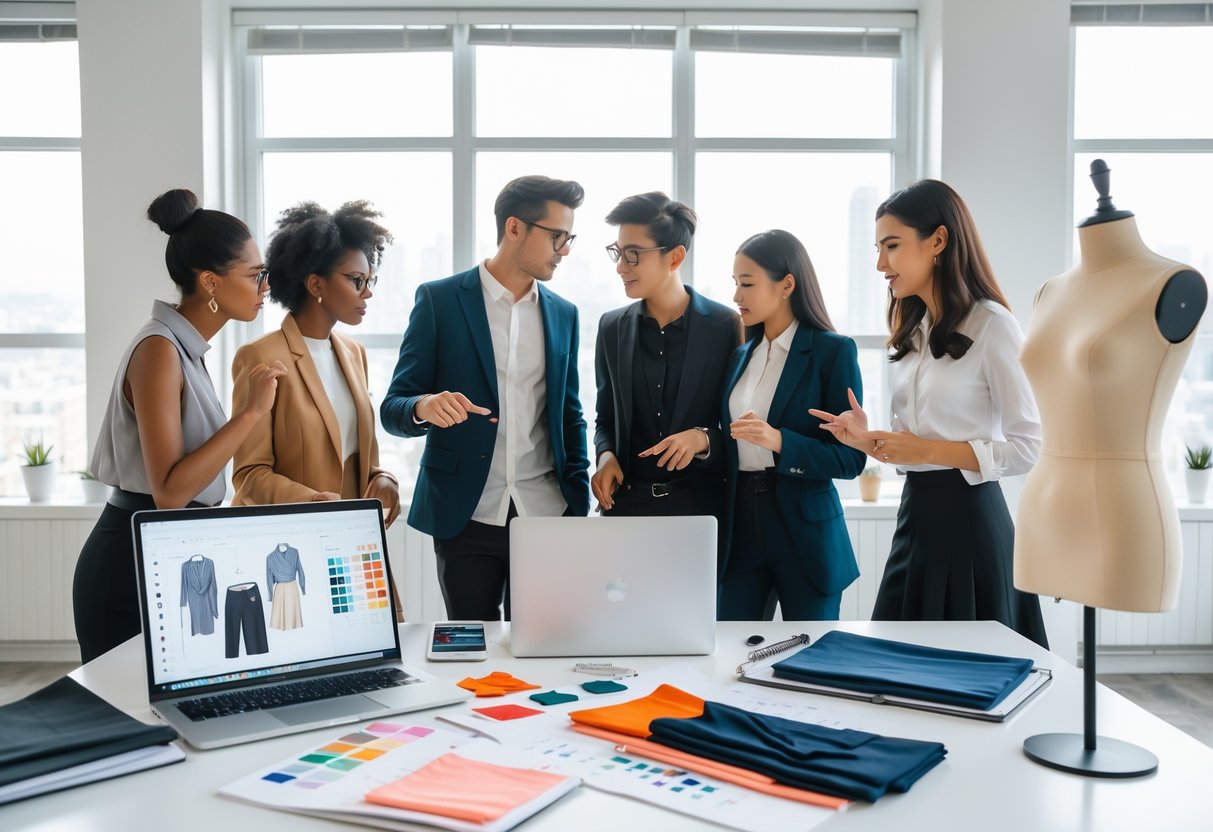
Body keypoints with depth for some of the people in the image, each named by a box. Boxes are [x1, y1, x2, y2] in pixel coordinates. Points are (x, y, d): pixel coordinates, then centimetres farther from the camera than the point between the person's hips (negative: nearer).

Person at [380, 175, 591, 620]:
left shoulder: (563, 313, 9)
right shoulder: (439, 300, -2)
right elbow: (392, 409, -2)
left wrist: (579, 502, 5)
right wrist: (424, 408, -25)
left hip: (546, 515, 3)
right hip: (466, 518, -2)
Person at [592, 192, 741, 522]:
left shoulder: (726, 325, -7)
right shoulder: (612, 327, 4)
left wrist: (704, 439, -20)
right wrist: (606, 455, -7)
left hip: (702, 504, -2)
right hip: (626, 501, 3)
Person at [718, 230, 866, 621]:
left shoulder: (833, 350, -5)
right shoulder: (740, 356, 11)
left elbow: (850, 458, -10)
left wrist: (779, 441, -22)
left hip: (805, 536, -4)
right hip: (741, 530, 4)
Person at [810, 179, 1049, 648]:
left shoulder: (991, 326, -11)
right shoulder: (914, 331, 13)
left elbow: (1028, 448, -14)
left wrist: (928, 450, -19)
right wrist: (871, 443, -2)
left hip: (967, 517, -7)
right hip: (915, 514, 7)